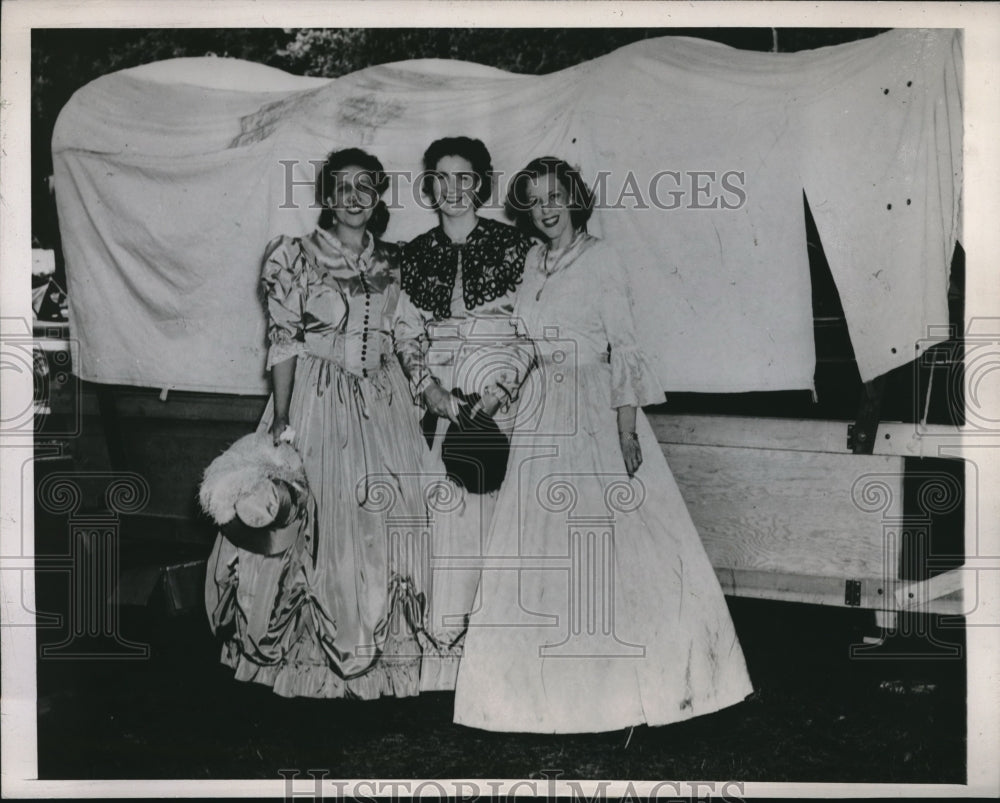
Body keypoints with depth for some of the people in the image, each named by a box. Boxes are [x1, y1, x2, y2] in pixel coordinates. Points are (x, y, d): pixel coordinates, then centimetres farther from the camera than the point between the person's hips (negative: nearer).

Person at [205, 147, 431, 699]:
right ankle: (313, 651, 12)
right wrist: (283, 420, -12)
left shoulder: (392, 262, 10)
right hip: (315, 401, -3)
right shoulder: (296, 257, -2)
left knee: (385, 520, 3)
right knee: (313, 518, -2)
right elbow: (283, 341, -5)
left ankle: (378, 650, 17)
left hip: (382, 404, 4)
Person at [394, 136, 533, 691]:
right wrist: (430, 389, -5)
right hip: (441, 401, 2)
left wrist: (500, 390, -13)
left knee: (496, 514, -4)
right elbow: (407, 333, 11)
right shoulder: (415, 254, 11)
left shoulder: (512, 245, 2)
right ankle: (447, 647, 8)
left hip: (502, 400, -2)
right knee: (445, 516, -1)